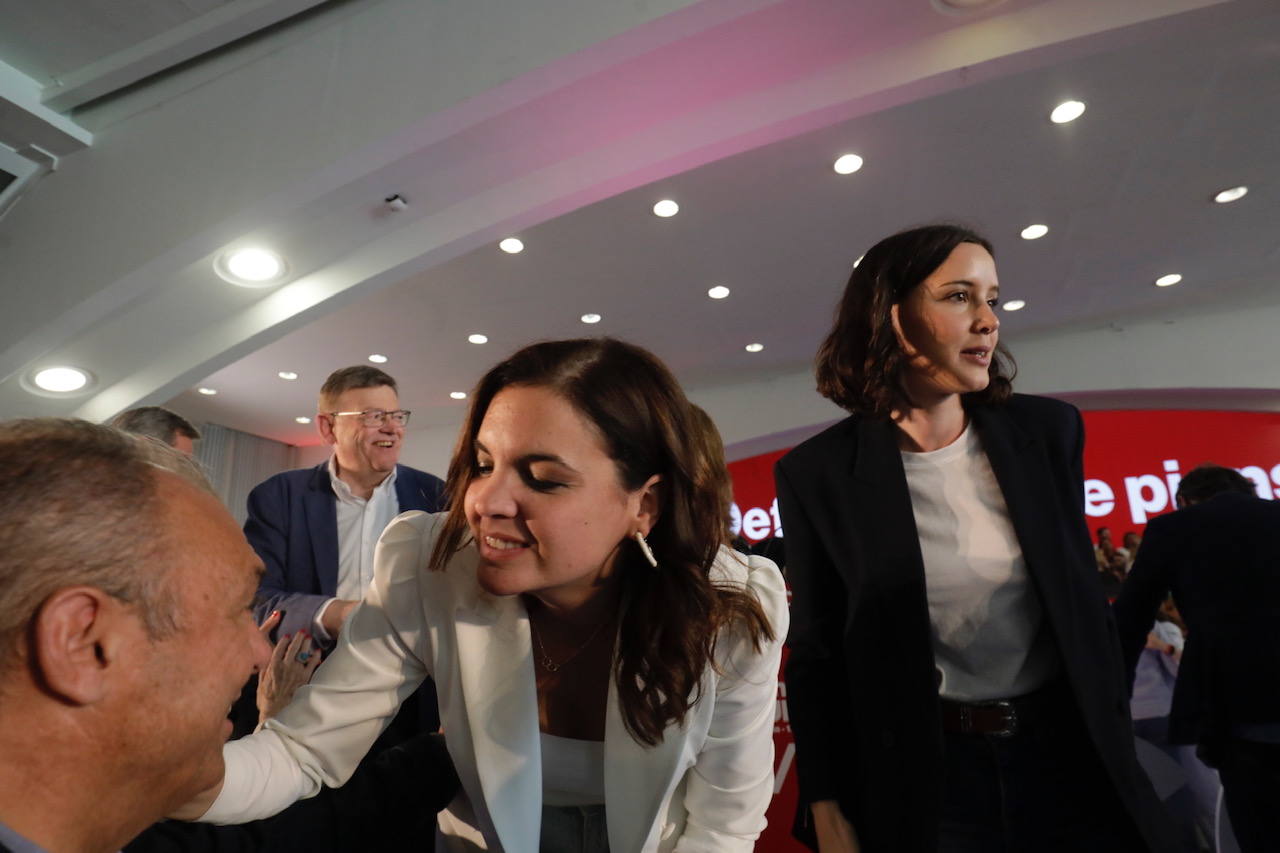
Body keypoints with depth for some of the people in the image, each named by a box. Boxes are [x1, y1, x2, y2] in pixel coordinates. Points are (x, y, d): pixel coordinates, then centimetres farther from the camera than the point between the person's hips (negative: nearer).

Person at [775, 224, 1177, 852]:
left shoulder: (1046, 431, -3)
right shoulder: (818, 472, -12)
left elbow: (1082, 601, 6)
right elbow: (816, 655, -6)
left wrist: (1115, 743, 9)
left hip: (1067, 755, 3)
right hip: (919, 776, -2)